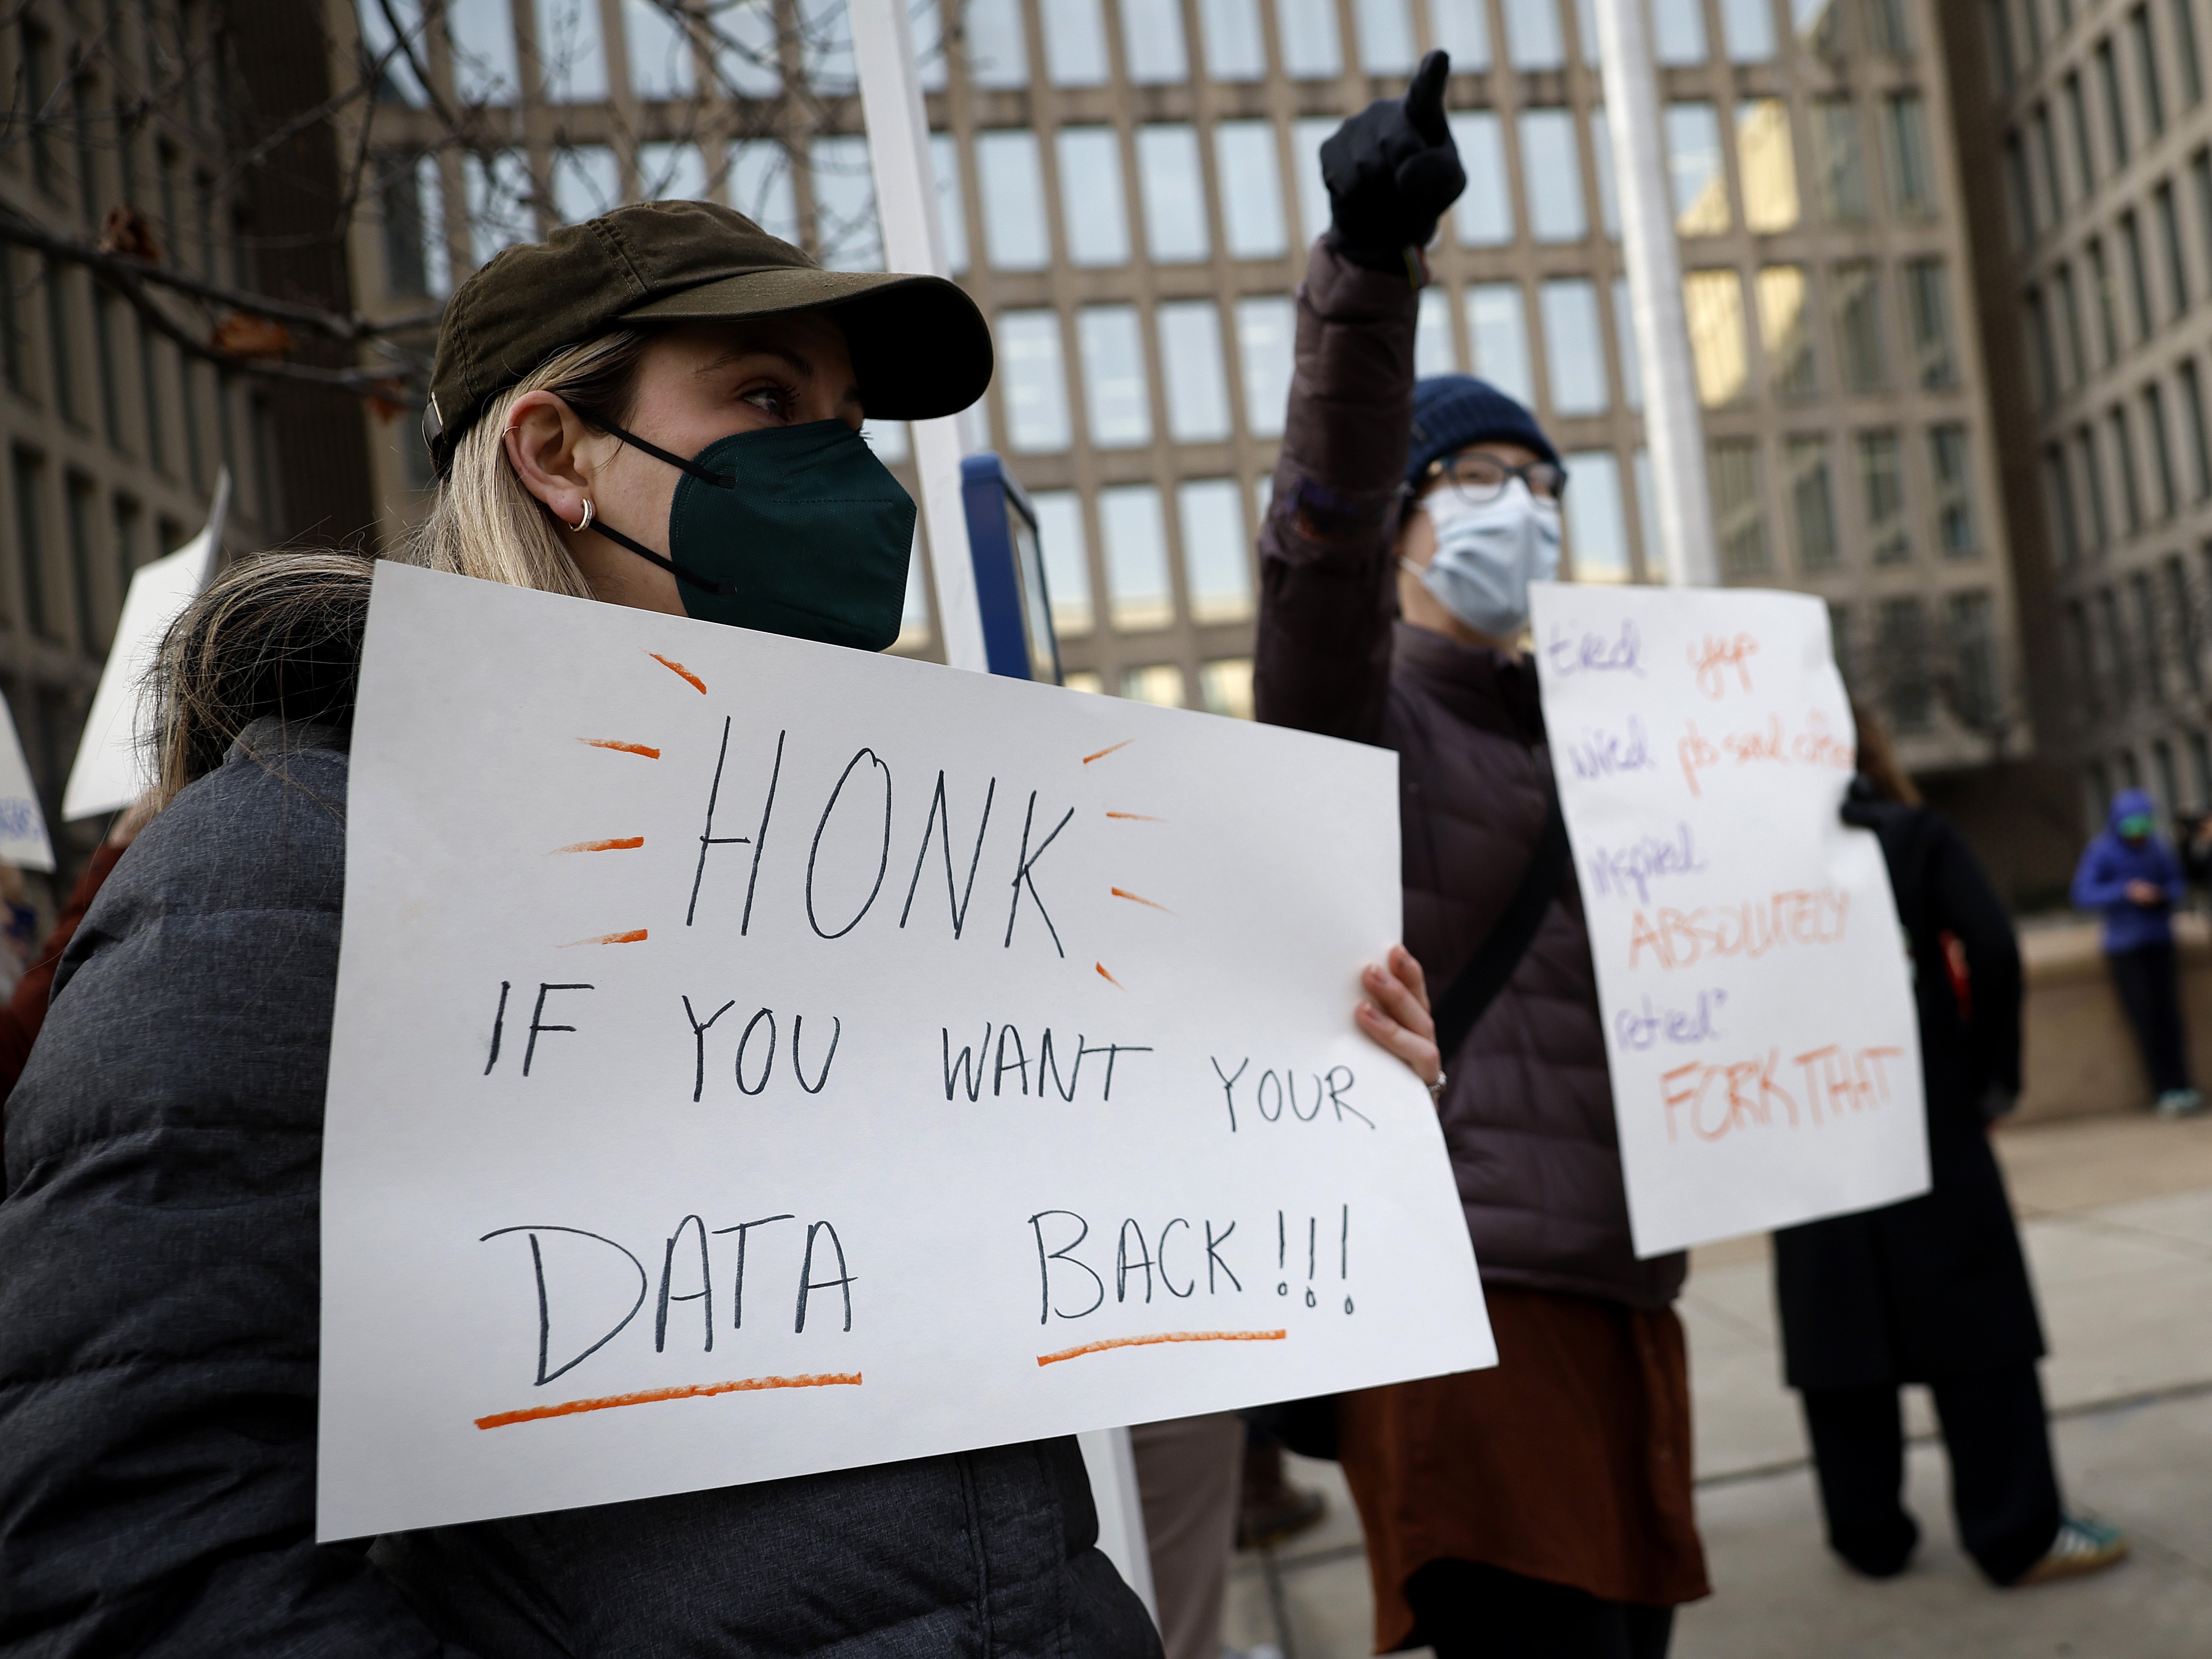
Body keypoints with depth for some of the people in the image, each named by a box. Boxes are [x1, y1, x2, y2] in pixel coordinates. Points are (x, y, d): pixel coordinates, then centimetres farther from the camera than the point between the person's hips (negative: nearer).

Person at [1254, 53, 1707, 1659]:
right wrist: (1369, 264, -36)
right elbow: (1324, 524, -23)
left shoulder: (1585, 731, 22)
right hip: (1460, 1302, -8)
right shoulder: (1361, 708, -1)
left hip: (1622, 1299, 8)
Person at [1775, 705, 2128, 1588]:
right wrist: (1993, 1075, -2)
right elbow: (1990, 950, -11)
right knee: (1974, 1311, 3)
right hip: (1922, 1114, -2)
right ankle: (2019, 1534, 5)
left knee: (1840, 1324, 8)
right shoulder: (1918, 834, 0)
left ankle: (1869, 1533, 15)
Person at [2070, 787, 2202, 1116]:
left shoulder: (2158, 849, 4)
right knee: (2144, 1018, -6)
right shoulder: (2101, 852, -8)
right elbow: (2083, 894, -17)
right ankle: (2166, 1092, -3)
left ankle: (2181, 1086, -1)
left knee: (2169, 1014, -3)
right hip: (2125, 947, -3)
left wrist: (2164, 894, -13)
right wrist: (2126, 891, -28)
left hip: (2160, 942, 3)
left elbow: (2178, 884, 11)